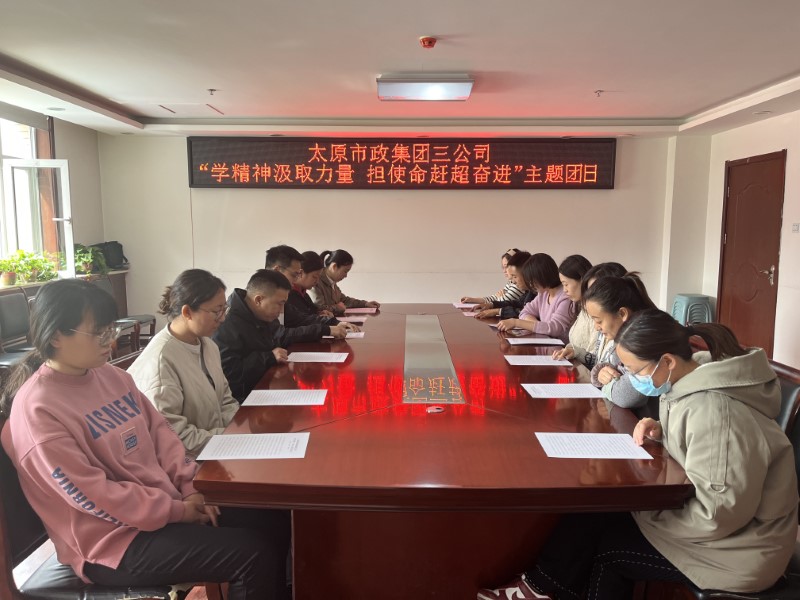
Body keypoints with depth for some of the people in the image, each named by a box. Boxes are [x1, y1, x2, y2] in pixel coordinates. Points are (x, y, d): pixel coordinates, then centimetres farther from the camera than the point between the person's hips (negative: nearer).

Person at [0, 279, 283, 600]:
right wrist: (177, 510, -15)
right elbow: (92, 495, -20)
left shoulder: (111, 375, 5)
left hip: (168, 502, 8)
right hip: (116, 538, -8)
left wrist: (190, 487, -4)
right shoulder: (37, 409, -19)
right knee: (258, 556, -18)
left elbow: (159, 430, 9)